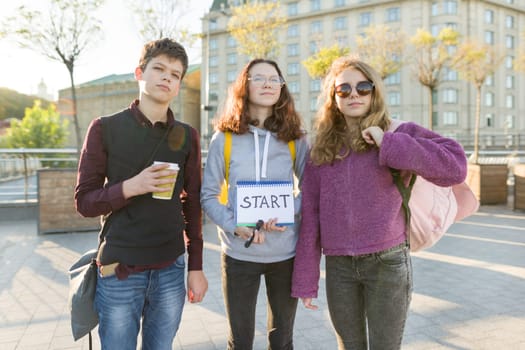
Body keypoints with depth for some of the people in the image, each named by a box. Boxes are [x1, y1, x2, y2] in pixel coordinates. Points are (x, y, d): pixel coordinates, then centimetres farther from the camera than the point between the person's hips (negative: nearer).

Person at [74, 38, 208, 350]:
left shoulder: (187, 136, 3)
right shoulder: (106, 128, -5)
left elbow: (192, 205, 6)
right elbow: (84, 202, -4)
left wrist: (196, 266, 5)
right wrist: (129, 187, -22)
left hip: (171, 269, 3)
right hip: (119, 270, -2)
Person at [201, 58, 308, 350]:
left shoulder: (295, 139, 0)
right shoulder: (224, 138, -5)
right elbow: (208, 196, -2)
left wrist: (287, 213, -15)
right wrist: (234, 225, -18)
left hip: (286, 253, 1)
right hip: (239, 254, -1)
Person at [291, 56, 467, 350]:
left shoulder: (397, 136, -2)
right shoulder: (320, 151, 5)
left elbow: (456, 167, -16)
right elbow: (310, 217, 4)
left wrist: (389, 144, -19)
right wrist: (306, 280, 4)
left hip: (388, 263, -2)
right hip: (338, 267, 3)